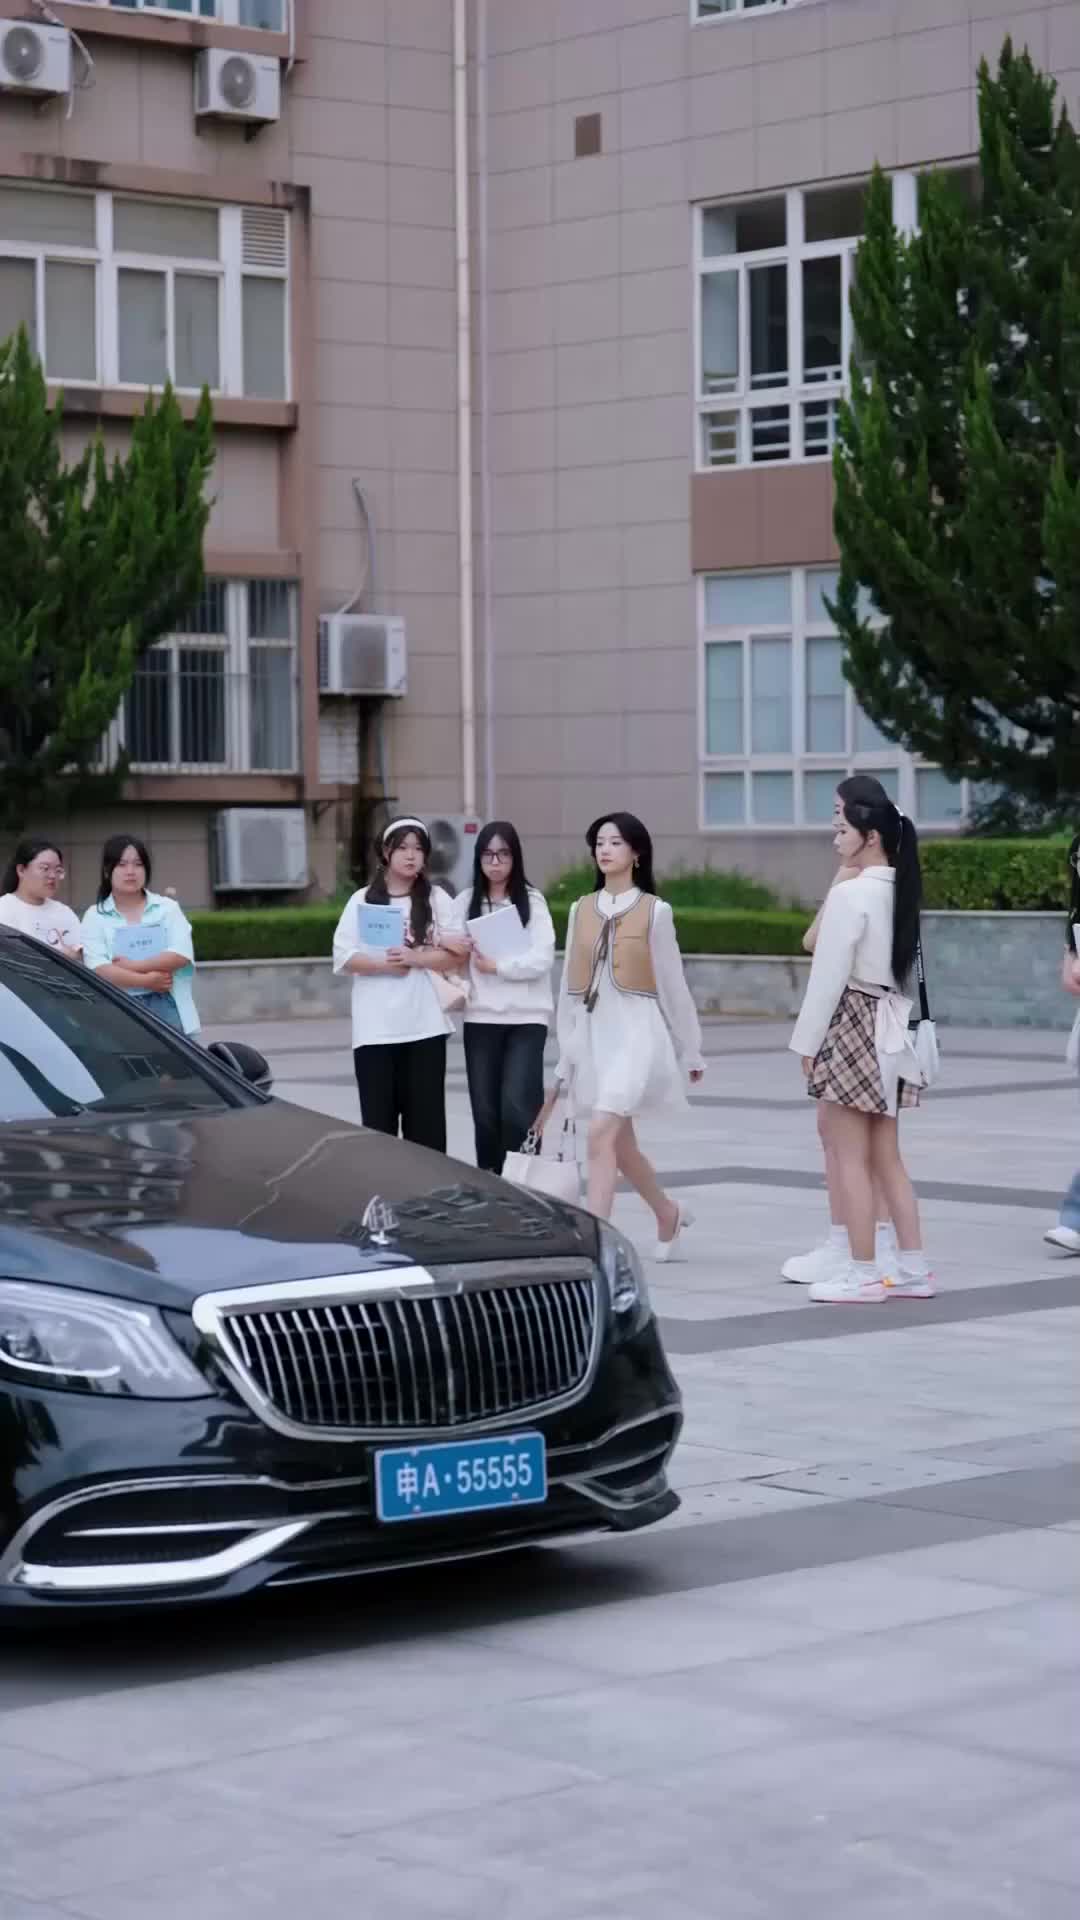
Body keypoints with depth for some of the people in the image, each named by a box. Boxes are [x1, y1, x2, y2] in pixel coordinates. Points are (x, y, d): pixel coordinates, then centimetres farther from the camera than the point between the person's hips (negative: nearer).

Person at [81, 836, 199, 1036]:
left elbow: (181, 955, -3)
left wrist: (134, 965, -10)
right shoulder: (95, 917, 7)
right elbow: (99, 969, -7)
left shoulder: (167, 908, 11)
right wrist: (146, 980, -15)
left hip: (167, 1010, 1)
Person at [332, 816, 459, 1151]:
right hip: (375, 1027, 0)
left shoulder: (437, 899, 6)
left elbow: (452, 956, 1)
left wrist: (415, 957, -14)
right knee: (378, 1116, 0)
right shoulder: (362, 900, 6)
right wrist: (383, 964, -14)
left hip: (424, 1024, 0)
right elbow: (343, 957, 0)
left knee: (425, 1115, 1)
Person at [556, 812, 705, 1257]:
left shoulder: (655, 911, -2)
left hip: (636, 1032, -5)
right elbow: (570, 983, 12)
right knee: (620, 1144, 14)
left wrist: (690, 1051, 6)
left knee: (601, 1133, -20)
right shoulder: (581, 909, 9)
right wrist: (566, 1051, 12)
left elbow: (672, 982, 1)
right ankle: (669, 1214, 37)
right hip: (593, 1034, 5)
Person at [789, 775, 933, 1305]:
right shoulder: (900, 892, 8)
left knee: (849, 1157, 0)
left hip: (852, 1025, -8)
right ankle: (913, 1267, 15)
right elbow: (906, 964, 10)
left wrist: (807, 1042, -9)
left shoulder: (850, 894, -16)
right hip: (890, 1026, 8)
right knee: (887, 1157, 13)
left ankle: (863, 1271, 4)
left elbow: (829, 975, -16)